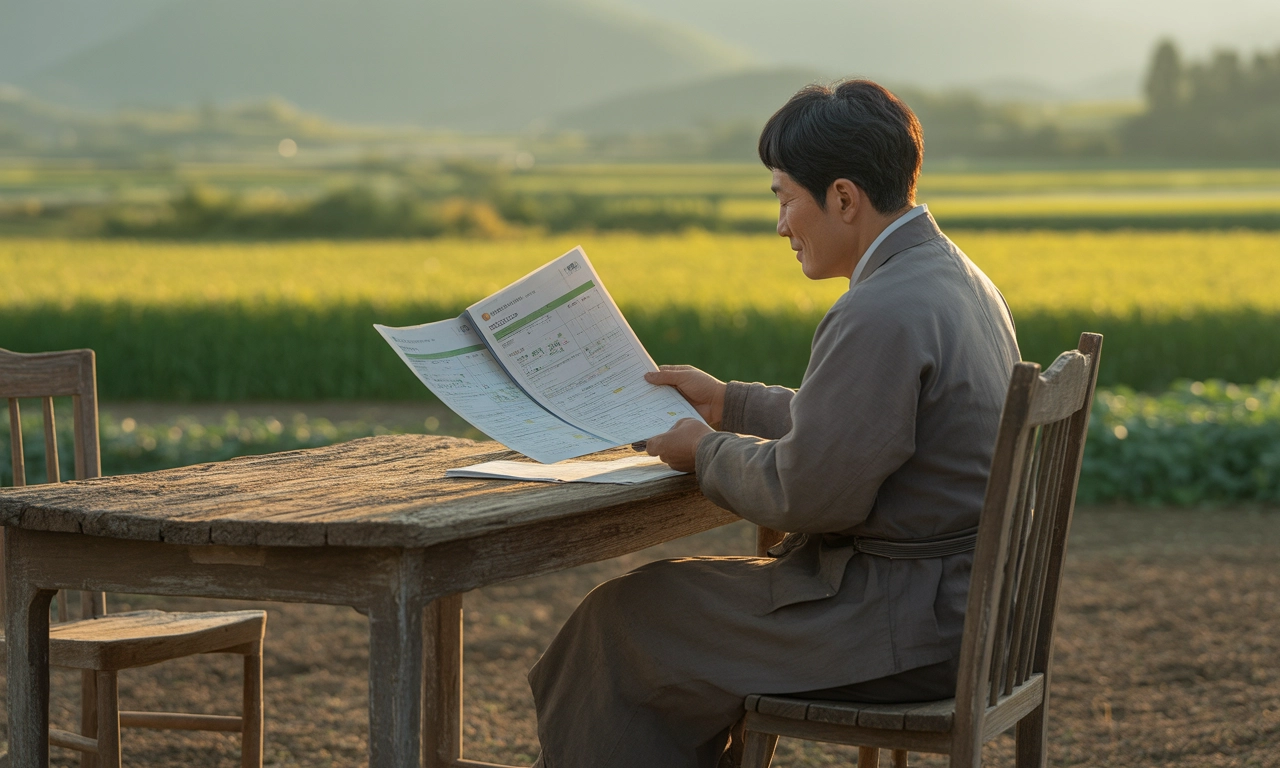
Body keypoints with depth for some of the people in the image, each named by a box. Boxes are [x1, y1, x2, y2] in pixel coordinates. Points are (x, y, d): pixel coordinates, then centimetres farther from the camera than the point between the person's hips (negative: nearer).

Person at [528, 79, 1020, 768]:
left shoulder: (881, 316, -24)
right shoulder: (956, 277, 9)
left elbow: (803, 495, -22)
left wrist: (706, 450, -4)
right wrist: (728, 403, 19)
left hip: (904, 629, -10)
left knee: (624, 616, 0)